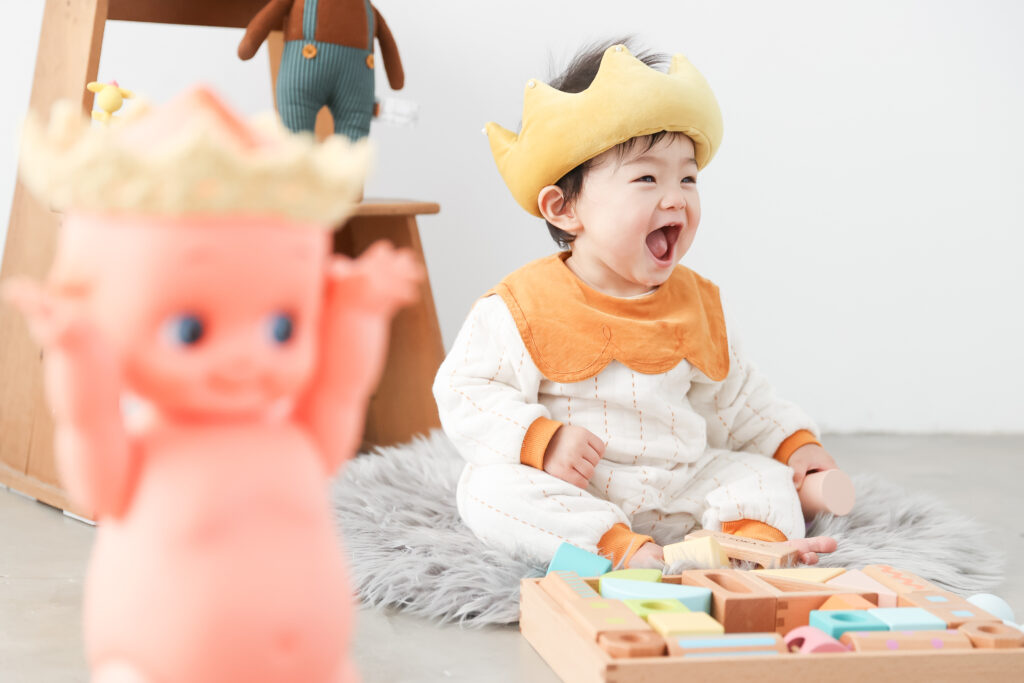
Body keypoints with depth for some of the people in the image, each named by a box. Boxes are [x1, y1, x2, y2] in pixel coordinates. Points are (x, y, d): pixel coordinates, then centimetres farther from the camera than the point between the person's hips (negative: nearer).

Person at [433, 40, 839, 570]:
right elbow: (465, 393, -12)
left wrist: (793, 443, 11)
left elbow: (737, 399, 21)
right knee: (490, 486, -30)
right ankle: (622, 549, -39)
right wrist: (540, 441, -24)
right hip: (570, 492, -5)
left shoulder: (695, 302, 8)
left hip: (677, 492, 5)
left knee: (764, 477, -5)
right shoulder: (527, 307, -9)